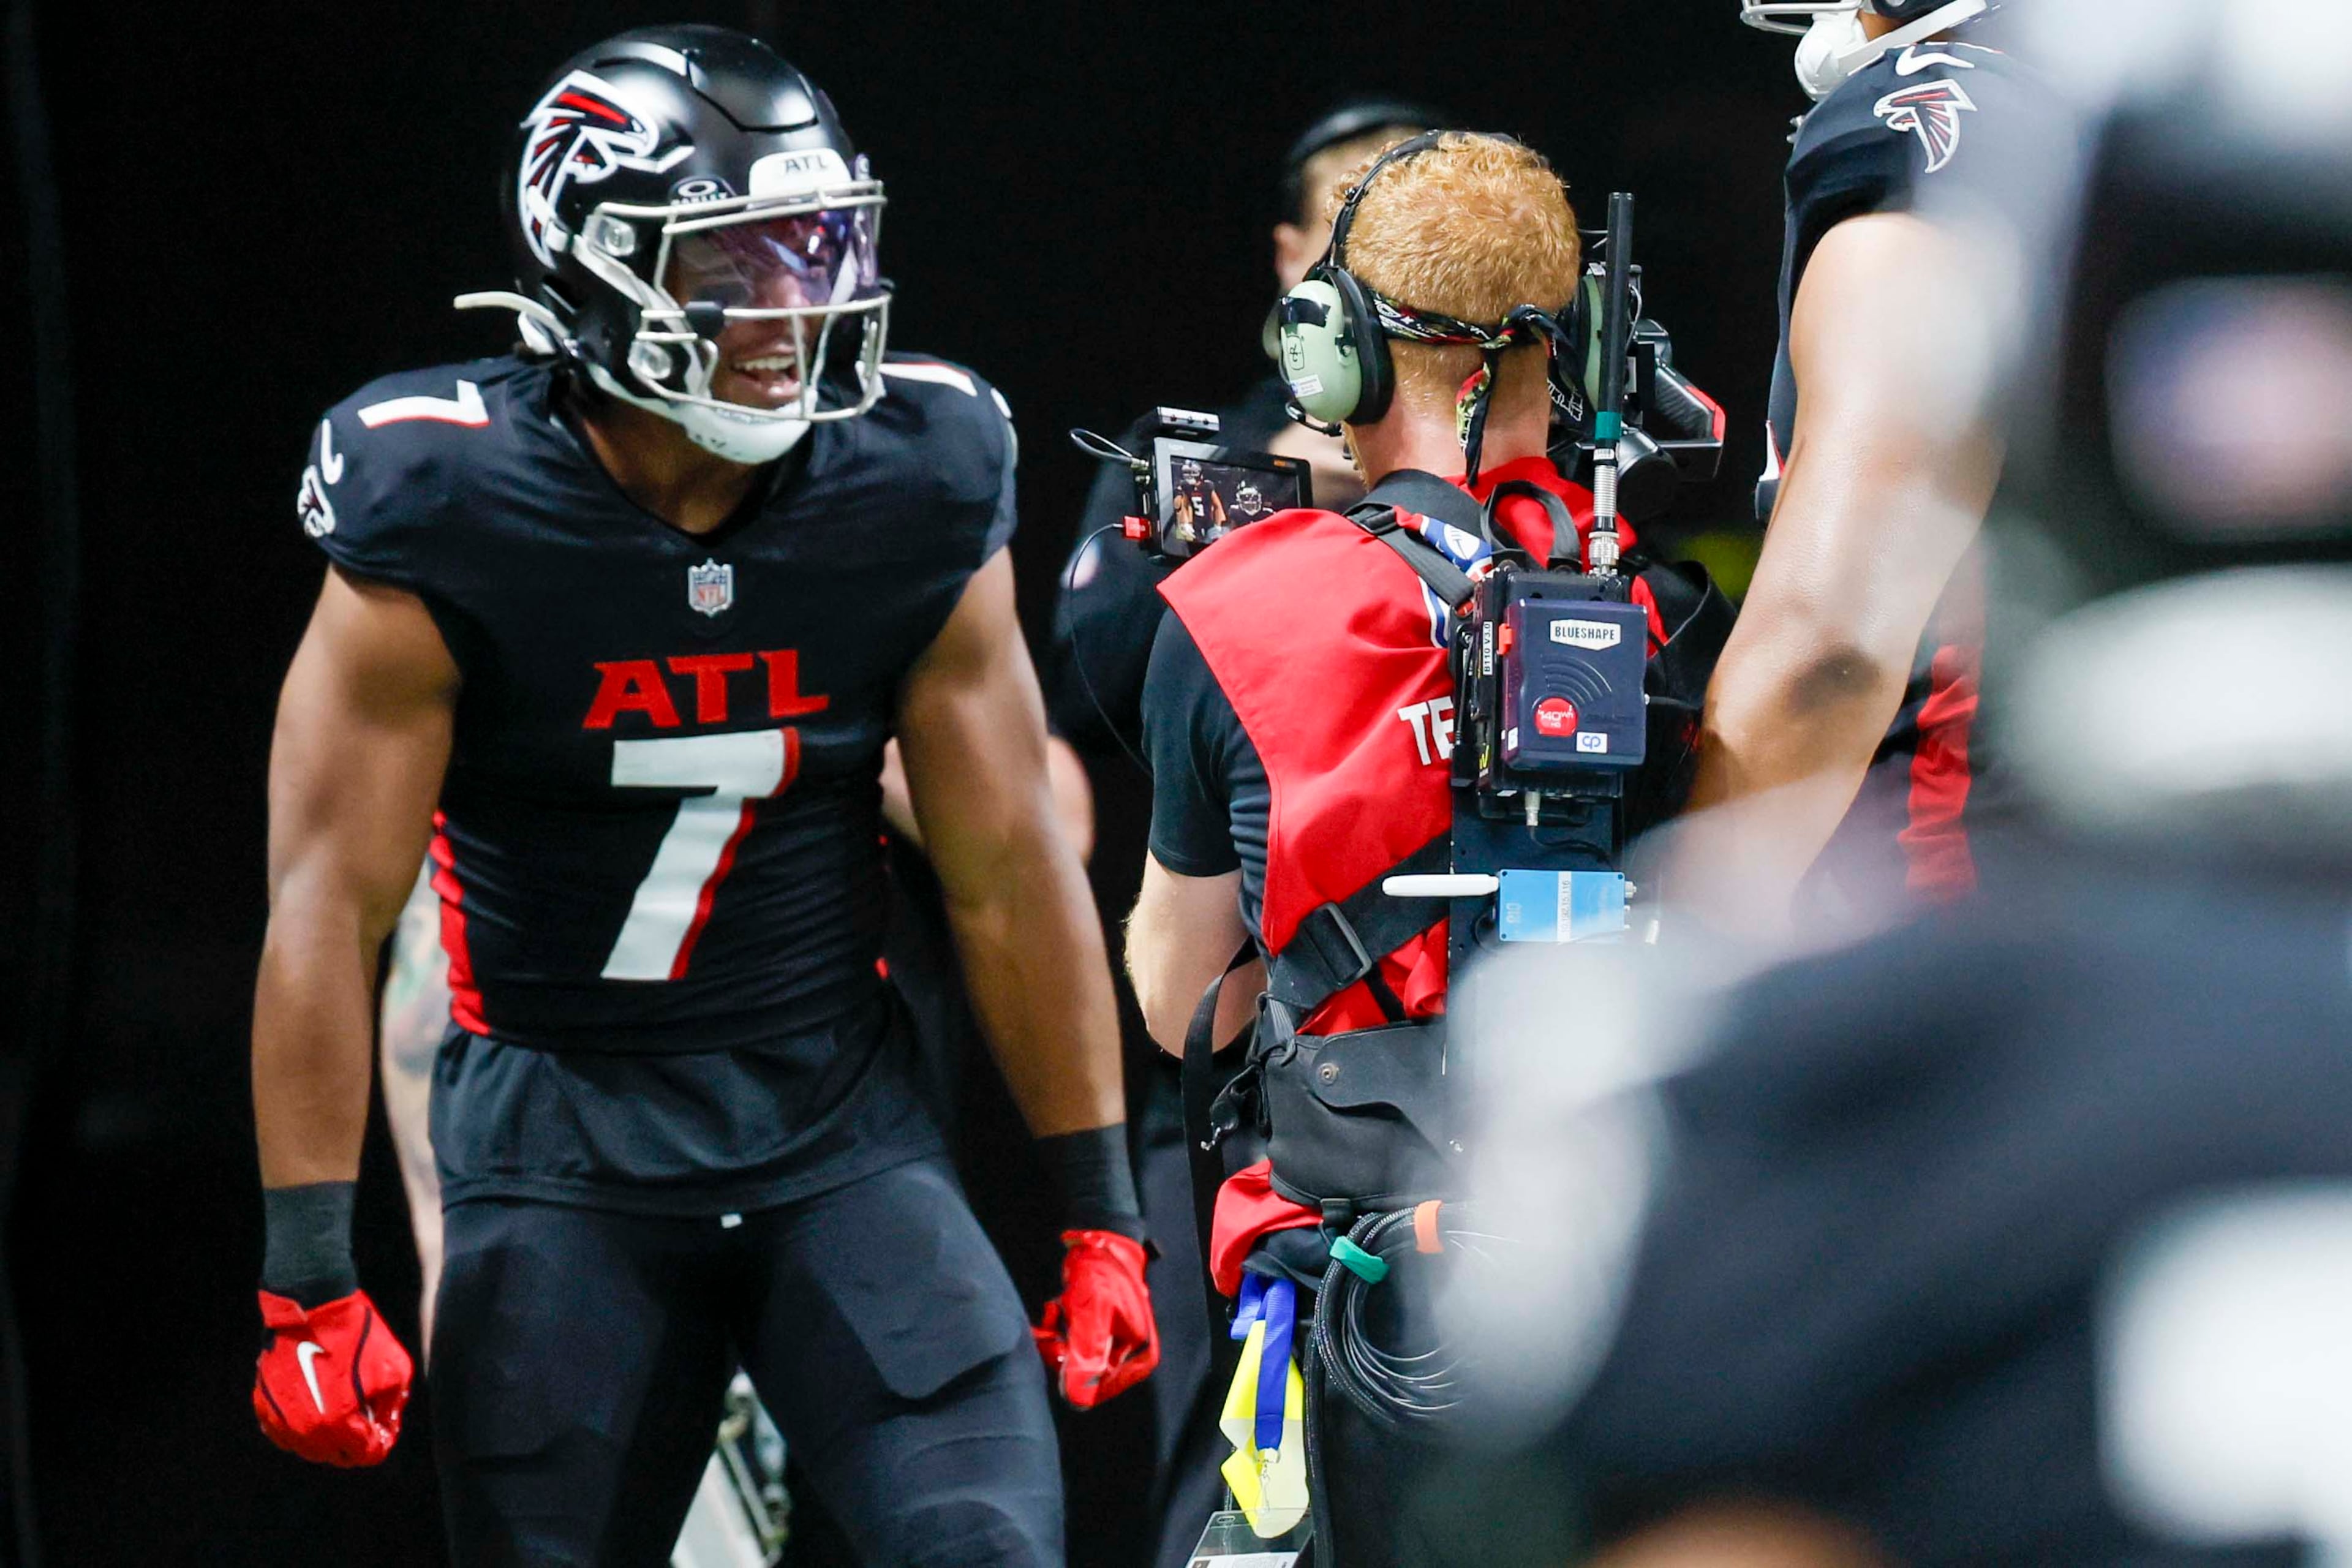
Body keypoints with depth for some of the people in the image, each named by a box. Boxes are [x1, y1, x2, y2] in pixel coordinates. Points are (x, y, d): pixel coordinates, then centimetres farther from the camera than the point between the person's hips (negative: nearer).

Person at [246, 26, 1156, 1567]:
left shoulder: (912, 501, -5)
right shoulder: (449, 525, -14)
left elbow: (1012, 879, 2)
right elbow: (329, 910, -11)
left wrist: (1102, 1213, 4)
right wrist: (309, 1289, -13)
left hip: (838, 1119, 2)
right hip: (563, 1136, -2)